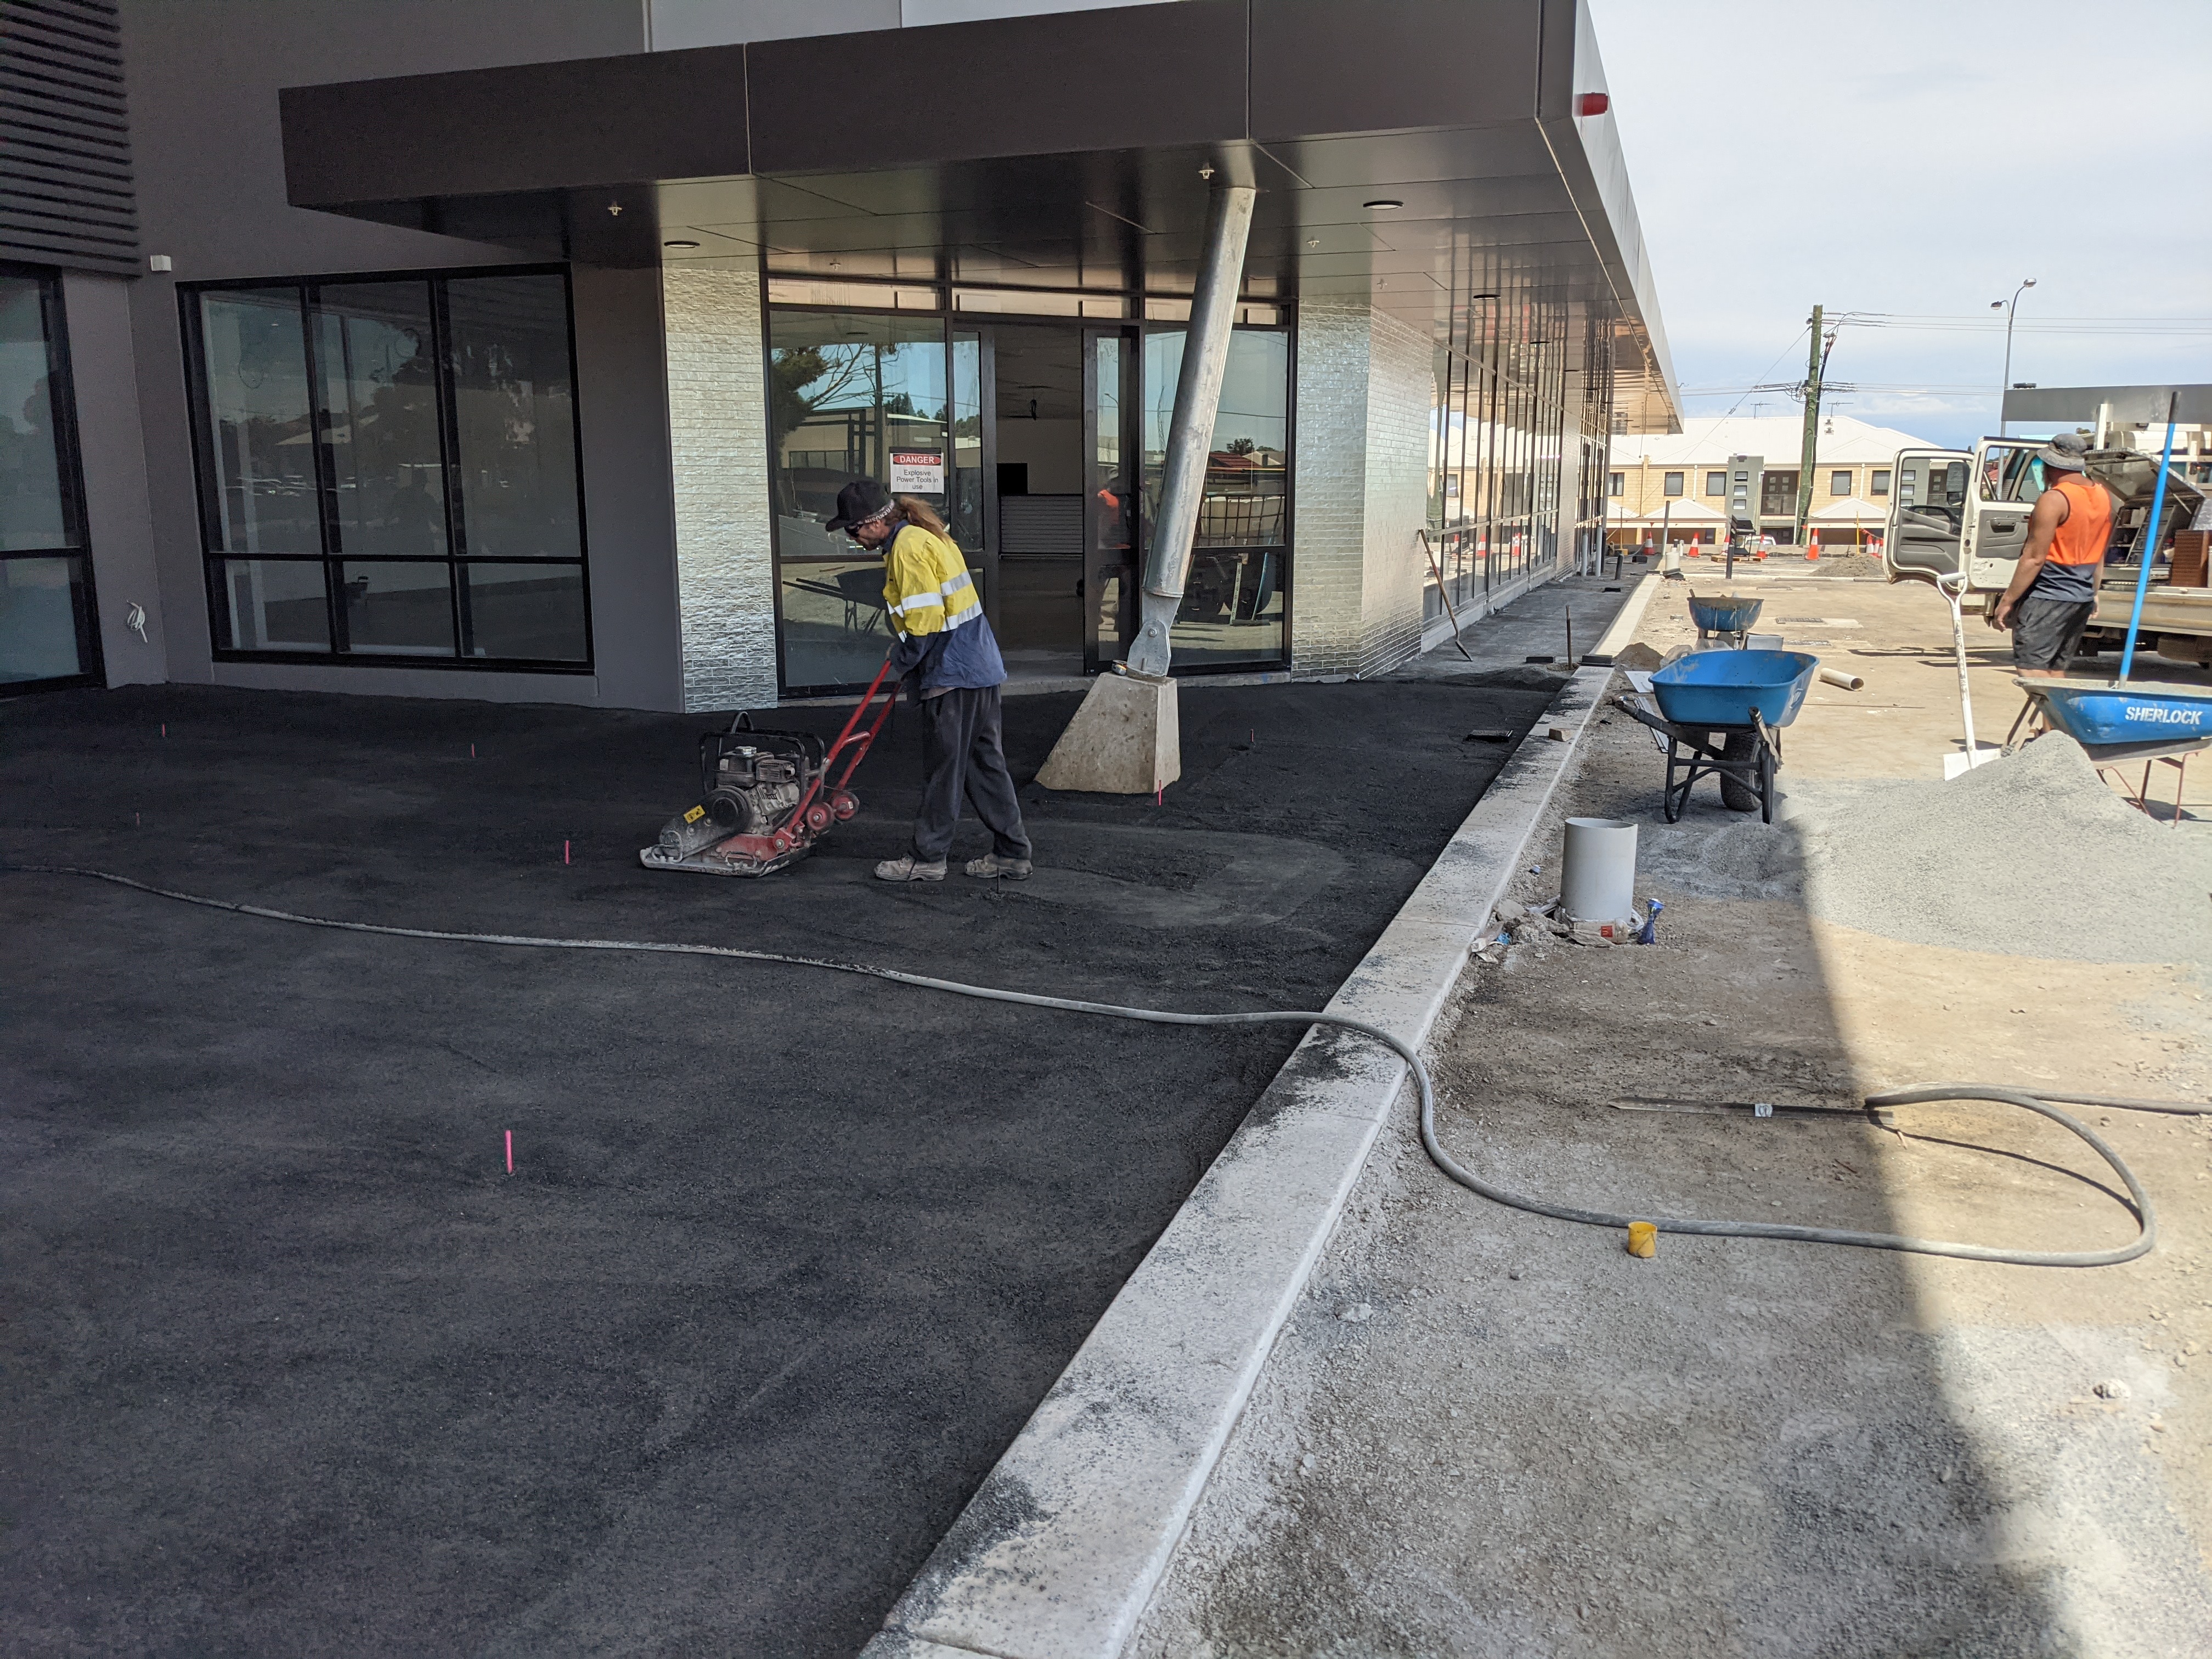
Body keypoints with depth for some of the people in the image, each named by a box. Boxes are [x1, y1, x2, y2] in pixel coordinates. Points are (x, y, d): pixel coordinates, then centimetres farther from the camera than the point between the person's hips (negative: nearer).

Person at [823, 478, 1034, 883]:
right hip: (980, 666, 10)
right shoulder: (923, 535, 16)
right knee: (985, 764, 13)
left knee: (943, 770, 1)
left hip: (951, 674, -10)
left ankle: (928, 858, 12)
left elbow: (925, 624, -22)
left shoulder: (908, 547, -15)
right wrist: (905, 660, 18)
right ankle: (1012, 854, 17)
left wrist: (899, 663, -7)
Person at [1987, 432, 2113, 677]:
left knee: (2030, 666, -11)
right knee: (2056, 668, 14)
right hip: (2082, 597, 9)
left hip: (2048, 597, -9)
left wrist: (2007, 600, -15)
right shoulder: (2103, 497, 11)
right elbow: (2099, 555, 19)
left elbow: (2034, 558, -19)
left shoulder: (2054, 500, -16)